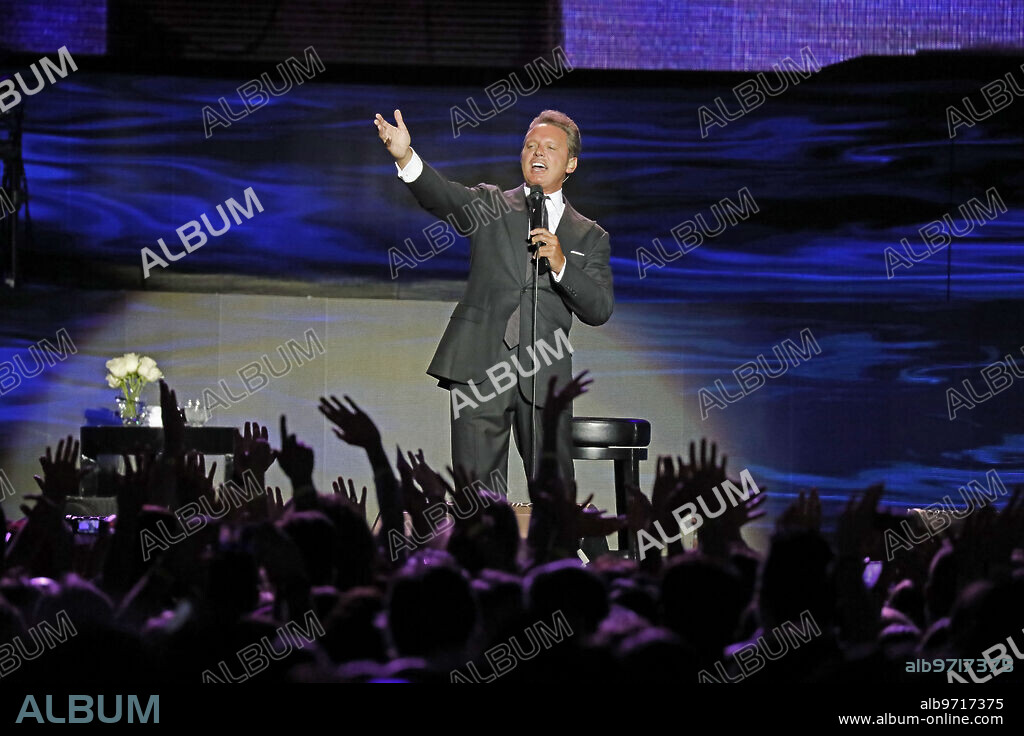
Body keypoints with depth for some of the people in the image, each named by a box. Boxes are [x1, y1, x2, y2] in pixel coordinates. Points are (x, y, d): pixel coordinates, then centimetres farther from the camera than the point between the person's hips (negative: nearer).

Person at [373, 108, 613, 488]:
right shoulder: (490, 204, 13)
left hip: (544, 375, 1)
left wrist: (561, 265, -11)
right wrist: (405, 156, -28)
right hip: (480, 368, -1)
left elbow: (600, 310, 5)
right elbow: (441, 195, -8)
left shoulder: (590, 236, 15)